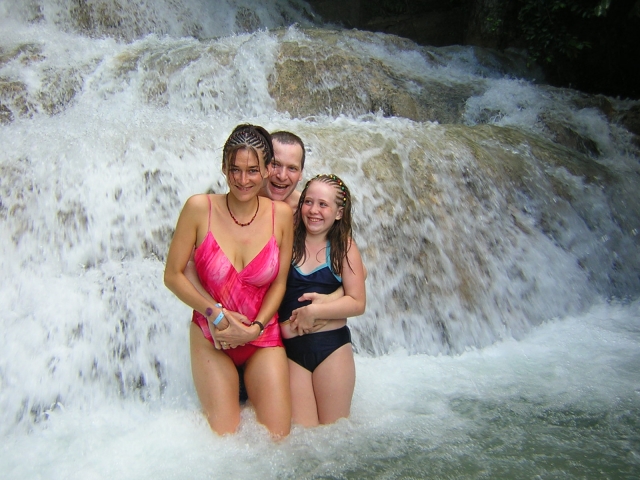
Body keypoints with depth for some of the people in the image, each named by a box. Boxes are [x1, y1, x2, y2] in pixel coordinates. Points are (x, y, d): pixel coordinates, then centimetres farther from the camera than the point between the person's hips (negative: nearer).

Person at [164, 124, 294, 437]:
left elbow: (280, 282, -1)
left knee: (279, 440, 2)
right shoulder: (200, 208, -12)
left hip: (263, 340, 2)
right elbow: (173, 275, -6)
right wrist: (214, 313, -15)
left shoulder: (281, 215, -7)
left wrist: (255, 328, -11)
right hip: (212, 340, -1)